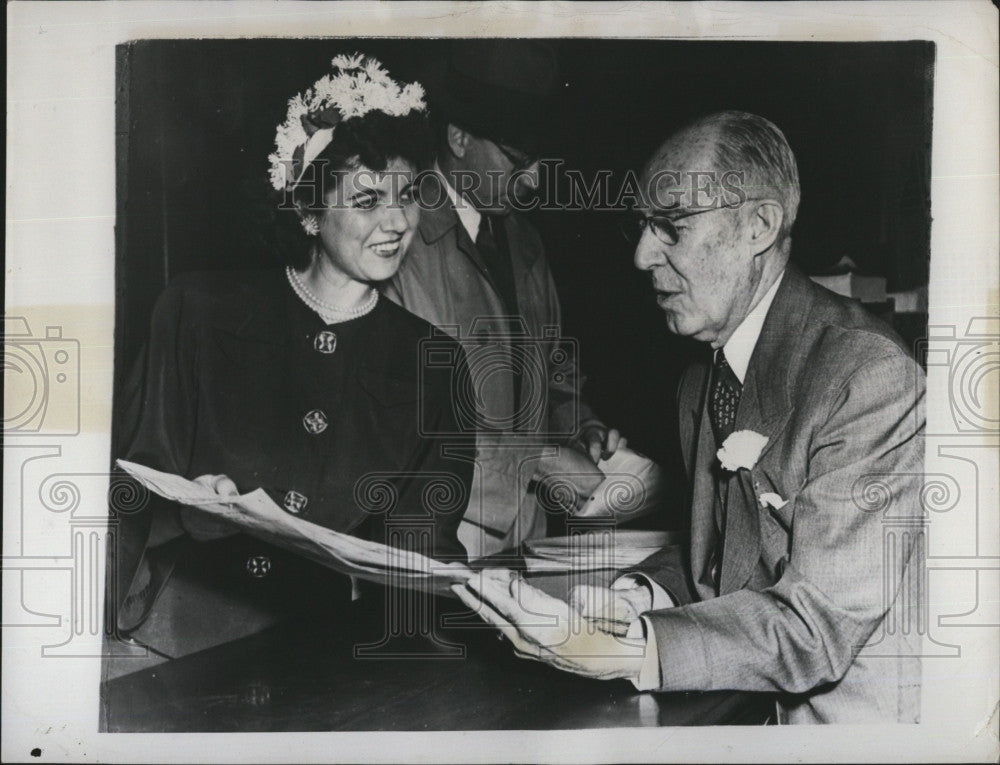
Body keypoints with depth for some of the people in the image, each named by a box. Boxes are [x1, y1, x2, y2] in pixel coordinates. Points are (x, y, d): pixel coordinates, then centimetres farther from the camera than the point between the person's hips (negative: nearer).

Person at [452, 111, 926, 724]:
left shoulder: (869, 375, -20)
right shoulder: (700, 382, 8)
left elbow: (816, 627, -23)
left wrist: (620, 654, -32)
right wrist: (638, 595, -6)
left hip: (850, 715, -7)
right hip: (736, 713, 7)